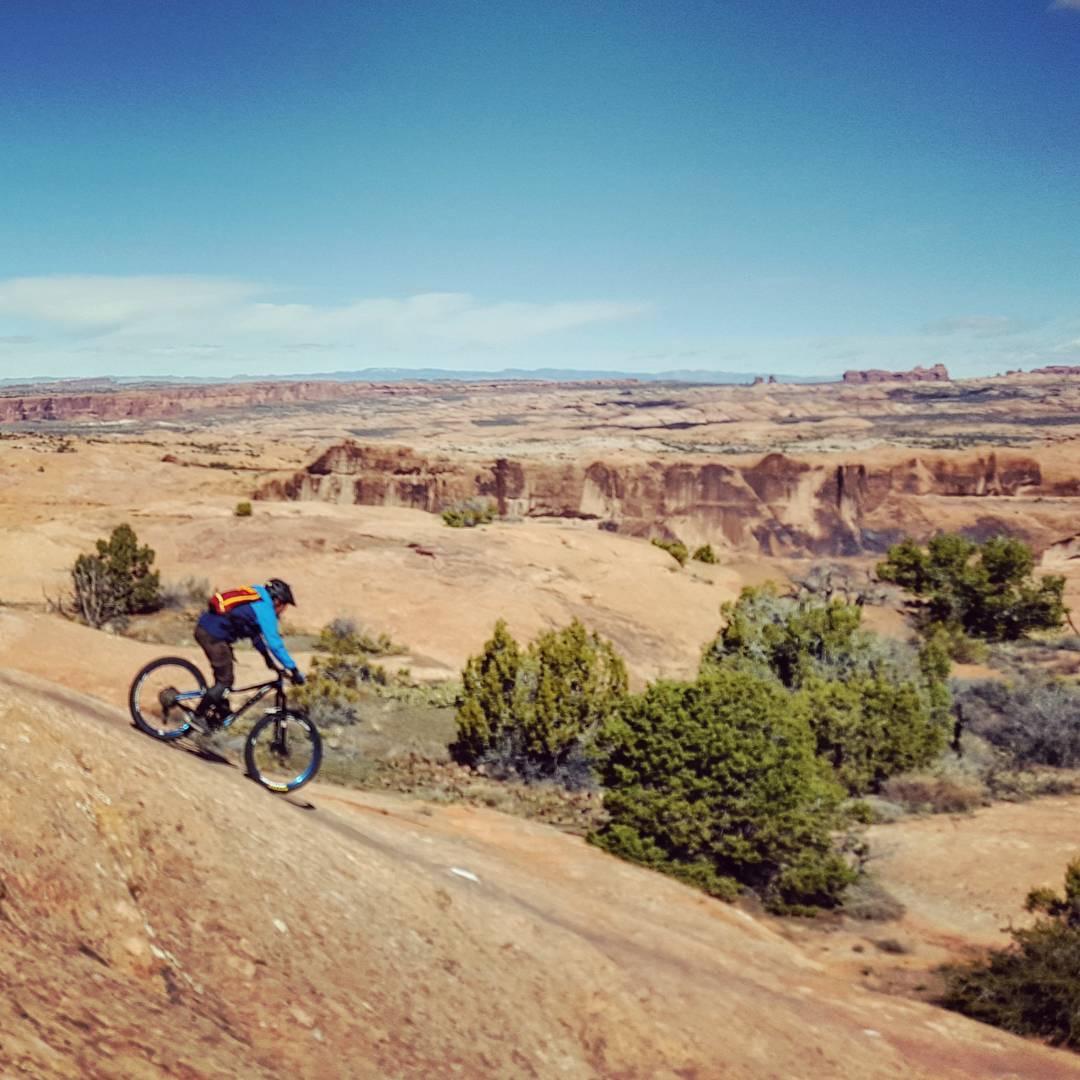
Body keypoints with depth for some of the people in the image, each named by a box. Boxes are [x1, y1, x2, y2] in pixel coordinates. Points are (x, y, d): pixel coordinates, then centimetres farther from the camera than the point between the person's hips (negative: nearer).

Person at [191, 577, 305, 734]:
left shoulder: (257, 600, 17)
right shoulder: (265, 610, -11)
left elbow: (255, 633, 27)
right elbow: (275, 643, -16)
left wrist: (268, 657, 28)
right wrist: (294, 670, -14)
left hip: (203, 627, 10)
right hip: (213, 635, -10)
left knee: (223, 677, 19)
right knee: (225, 680, -2)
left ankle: (218, 717, 27)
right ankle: (197, 716, 4)